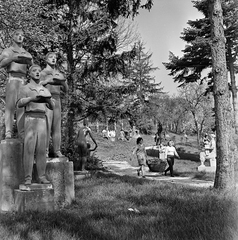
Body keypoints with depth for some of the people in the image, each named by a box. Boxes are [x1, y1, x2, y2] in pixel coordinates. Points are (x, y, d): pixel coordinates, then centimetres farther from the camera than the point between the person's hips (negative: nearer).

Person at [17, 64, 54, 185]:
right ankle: (28, 178, -6)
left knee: (41, 150, -1)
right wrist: (32, 98, -27)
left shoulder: (44, 90, 19)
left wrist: (49, 99, -11)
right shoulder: (24, 88, 6)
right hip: (30, 120, -4)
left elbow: (52, 107, 12)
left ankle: (42, 177, 2)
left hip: (42, 121, 4)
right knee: (29, 149, -10)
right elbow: (19, 104, -10)